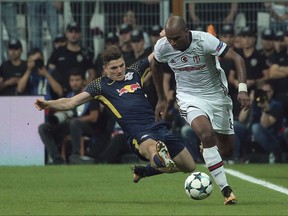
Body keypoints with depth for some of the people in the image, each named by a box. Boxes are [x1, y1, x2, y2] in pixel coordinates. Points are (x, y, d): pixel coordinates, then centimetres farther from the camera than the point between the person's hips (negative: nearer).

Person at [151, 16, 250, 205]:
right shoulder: (162, 47, -14)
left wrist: (243, 89, -37)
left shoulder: (204, 40, -24)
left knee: (227, 148, 4)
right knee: (206, 134, -28)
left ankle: (206, 148, 44)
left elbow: (237, 58, -24)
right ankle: (226, 190, -26)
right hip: (189, 96, 0)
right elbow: (156, 66, 10)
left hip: (216, 95, 0)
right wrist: (161, 99, 16)